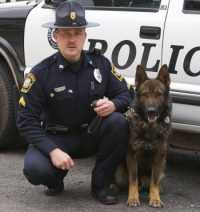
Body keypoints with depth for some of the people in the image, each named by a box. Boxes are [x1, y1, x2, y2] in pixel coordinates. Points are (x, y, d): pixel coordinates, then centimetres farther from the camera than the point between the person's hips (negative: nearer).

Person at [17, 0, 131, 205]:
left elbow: (125, 94, 0)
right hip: (55, 138, -2)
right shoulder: (41, 73, -15)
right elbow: (26, 121, -15)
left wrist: (113, 104, -25)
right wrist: (53, 150, -28)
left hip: (93, 134, 3)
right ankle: (55, 179, 9)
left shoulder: (100, 63, -6)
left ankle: (101, 184, -8)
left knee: (118, 122, -28)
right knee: (35, 169, -31)